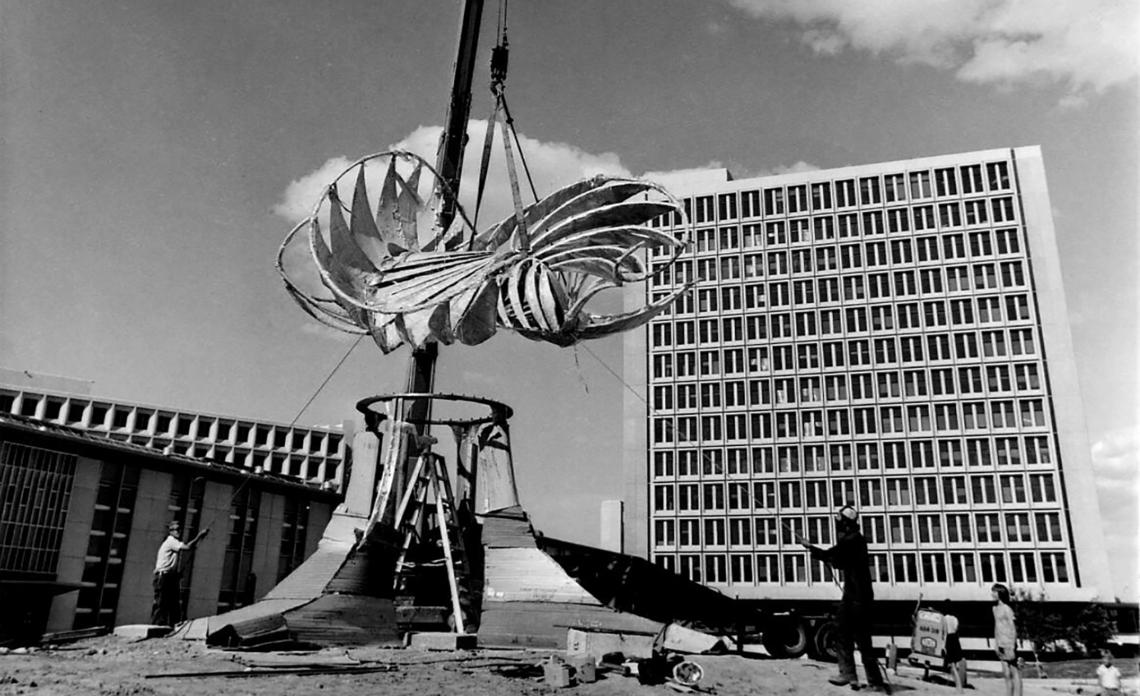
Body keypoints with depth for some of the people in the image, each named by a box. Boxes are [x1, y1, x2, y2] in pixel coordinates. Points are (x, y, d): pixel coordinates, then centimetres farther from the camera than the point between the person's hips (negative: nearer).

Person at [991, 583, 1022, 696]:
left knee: (1014, 673, -3)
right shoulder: (995, 608, 12)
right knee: (1006, 673, 12)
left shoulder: (1007, 609, -13)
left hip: (1009, 644, -8)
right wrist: (995, 643, 17)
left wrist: (1011, 648, -17)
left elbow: (1013, 629, -15)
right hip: (1001, 645, 8)